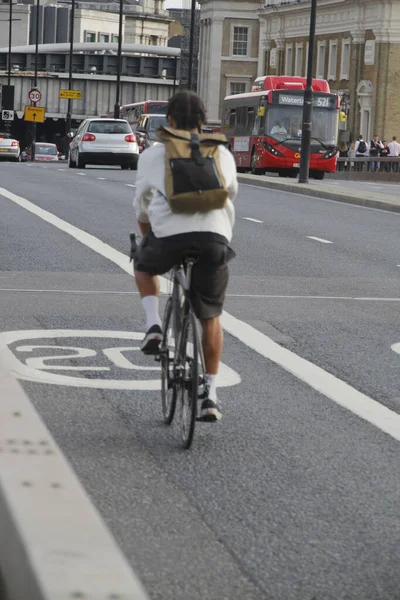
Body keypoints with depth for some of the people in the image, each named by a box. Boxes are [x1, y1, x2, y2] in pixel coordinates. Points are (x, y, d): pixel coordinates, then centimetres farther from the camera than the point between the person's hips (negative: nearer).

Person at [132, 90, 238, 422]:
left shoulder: (154, 155, 16)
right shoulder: (222, 154, 20)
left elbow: (142, 203, 27)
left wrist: (147, 234, 45)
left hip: (169, 236, -1)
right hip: (215, 238, 1)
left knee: (144, 264, 34)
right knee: (211, 318, 18)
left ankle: (154, 325, 13)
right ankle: (210, 396, 14)